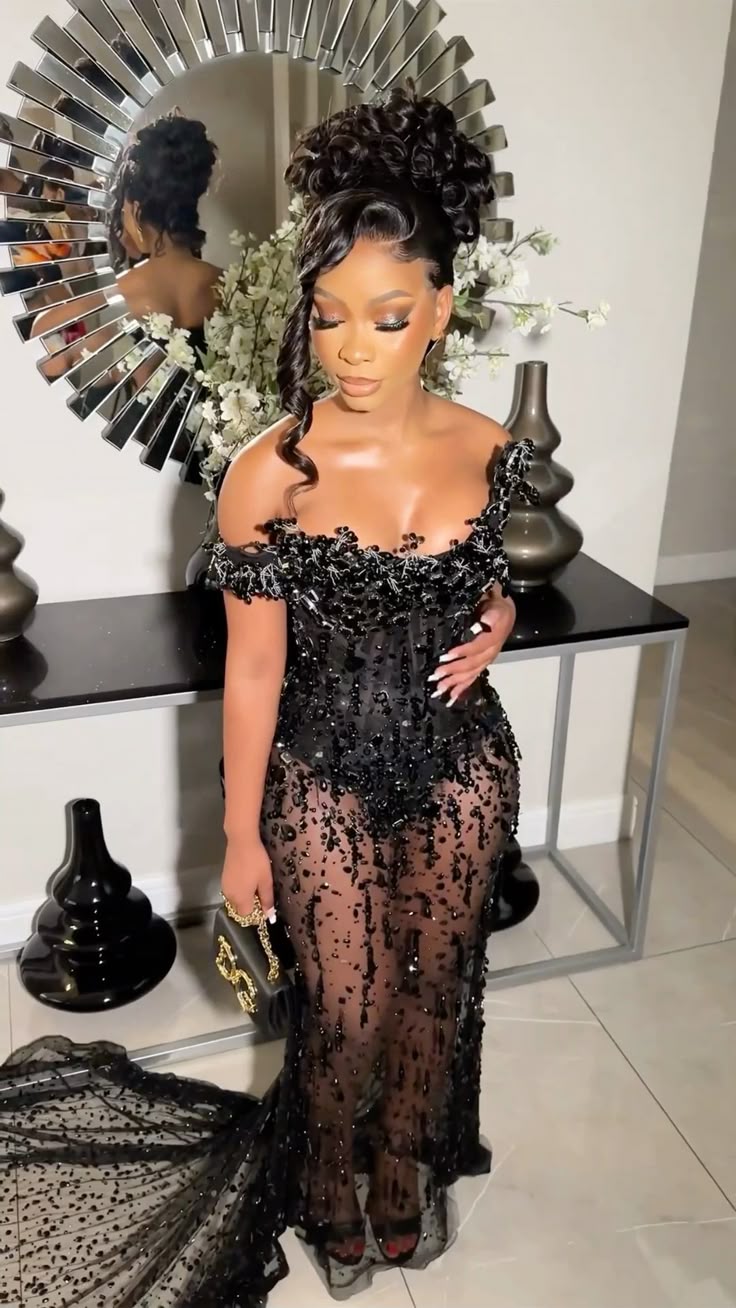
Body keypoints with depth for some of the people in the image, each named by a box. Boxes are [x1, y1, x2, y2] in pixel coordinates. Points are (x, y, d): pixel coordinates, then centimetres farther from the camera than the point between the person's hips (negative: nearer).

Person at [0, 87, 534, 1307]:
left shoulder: (489, 450, -9)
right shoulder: (269, 475, -19)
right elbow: (254, 672, -12)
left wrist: (493, 629, -12)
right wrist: (241, 837, -5)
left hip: (462, 766, 3)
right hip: (325, 778, -3)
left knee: (433, 991, 21)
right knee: (345, 1009, 15)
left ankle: (403, 1173, 52)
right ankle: (330, 1190, 49)